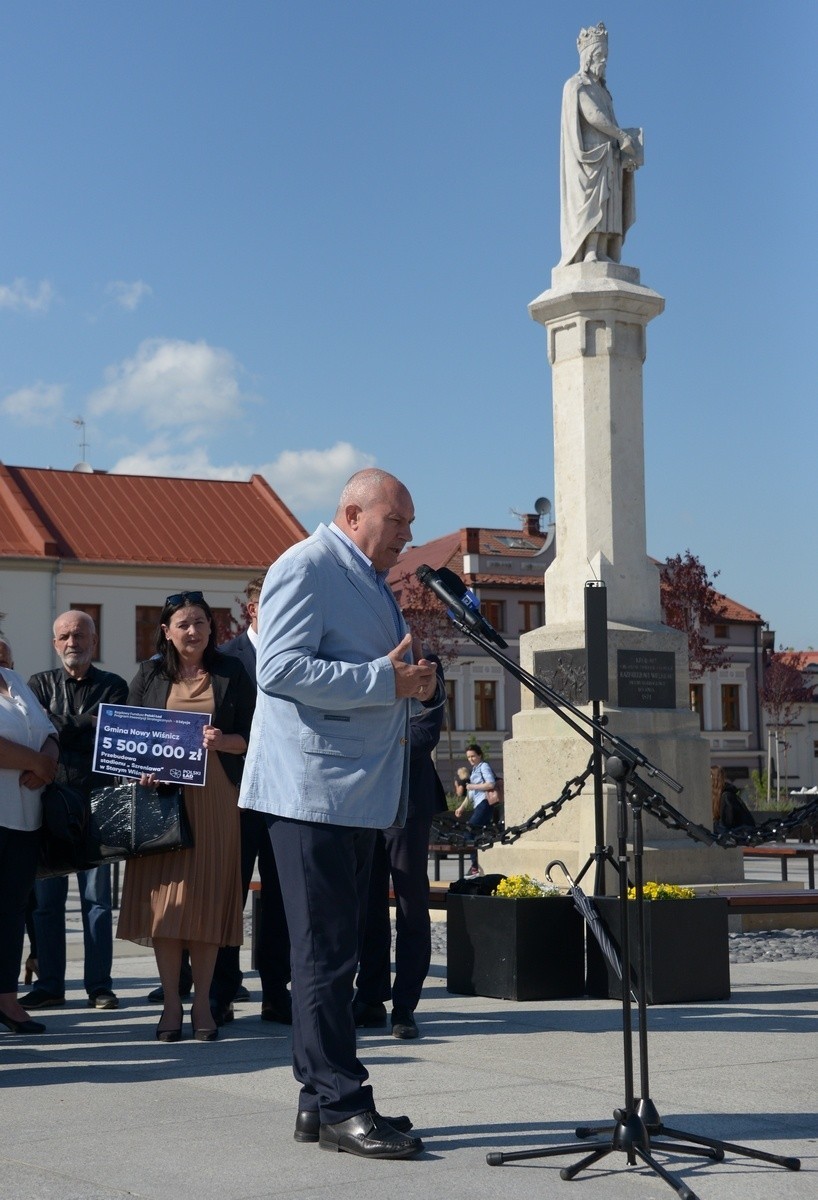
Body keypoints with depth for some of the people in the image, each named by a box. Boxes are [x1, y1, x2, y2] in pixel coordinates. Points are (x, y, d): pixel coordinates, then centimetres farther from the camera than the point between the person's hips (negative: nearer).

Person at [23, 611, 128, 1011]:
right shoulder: (40, 684, 12)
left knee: (97, 897, 1)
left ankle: (99, 985, 5)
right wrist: (83, 729, -8)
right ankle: (49, 985, 10)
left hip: (96, 802, -1)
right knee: (47, 898, 3)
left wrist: (59, 725, -7)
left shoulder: (113, 686, 8)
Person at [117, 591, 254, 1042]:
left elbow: (249, 737, 5)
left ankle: (202, 1003, 6)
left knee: (207, 897, -1)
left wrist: (221, 742, -16)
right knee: (164, 896, -2)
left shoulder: (231, 673, 7)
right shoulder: (149, 675, 10)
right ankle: (171, 1003, 4)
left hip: (214, 798, -1)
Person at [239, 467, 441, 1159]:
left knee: (333, 952, 12)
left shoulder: (373, 583, 24)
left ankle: (321, 1103, 18)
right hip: (313, 790, -10)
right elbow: (282, 667, -20)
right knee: (326, 953, -7)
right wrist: (384, 679, -19)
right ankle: (341, 1107, -4)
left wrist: (420, 687, 9)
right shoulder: (306, 568, -7)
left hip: (359, 792, 10)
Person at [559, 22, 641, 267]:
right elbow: (592, 115, -15)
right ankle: (590, 255, -26)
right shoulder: (576, 85, -1)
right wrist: (623, 136, -14)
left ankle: (603, 255, -8)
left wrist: (626, 154, 1)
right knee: (593, 201, -18)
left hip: (607, 158, 8)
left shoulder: (602, 90, 24)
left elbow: (609, 125, 17)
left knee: (607, 204, -2)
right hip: (590, 153, -8)